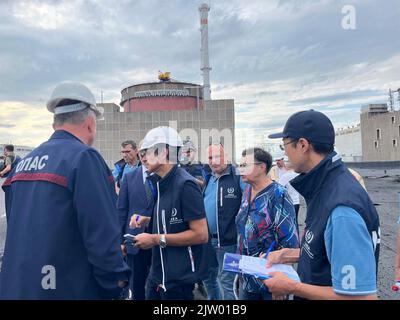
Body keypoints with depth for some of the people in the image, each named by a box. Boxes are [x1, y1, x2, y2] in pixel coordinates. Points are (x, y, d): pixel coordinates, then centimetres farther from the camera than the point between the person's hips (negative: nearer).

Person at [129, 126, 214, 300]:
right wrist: (147, 220, 3)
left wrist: (156, 239, -20)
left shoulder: (185, 184, -20)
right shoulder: (162, 183, 5)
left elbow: (201, 234, -22)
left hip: (179, 277, -8)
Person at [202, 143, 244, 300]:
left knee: (226, 280, 5)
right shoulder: (207, 178, 9)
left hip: (227, 240, -7)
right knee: (208, 277, 21)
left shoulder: (238, 177, -13)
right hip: (206, 238, 7)